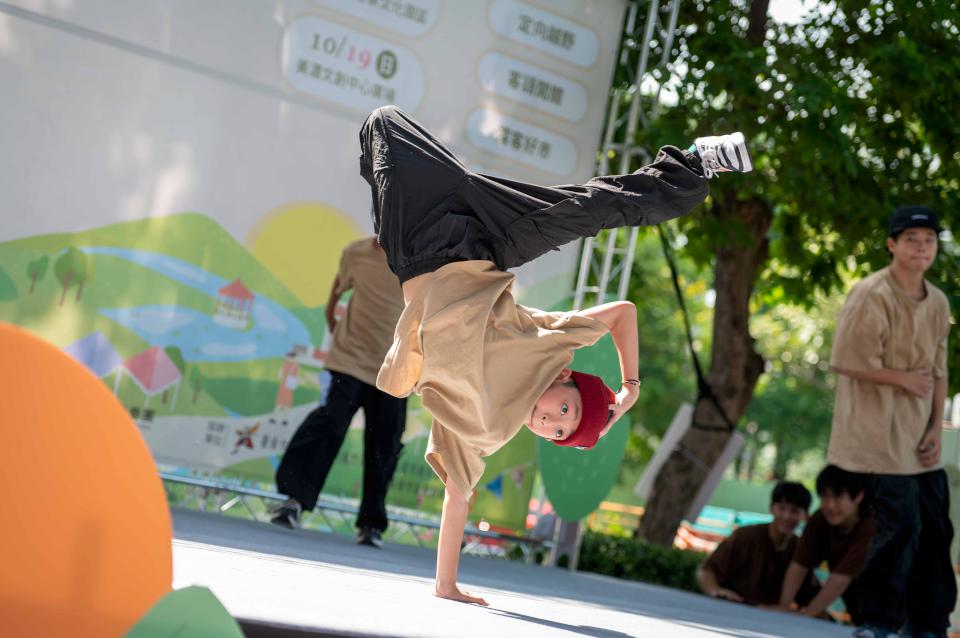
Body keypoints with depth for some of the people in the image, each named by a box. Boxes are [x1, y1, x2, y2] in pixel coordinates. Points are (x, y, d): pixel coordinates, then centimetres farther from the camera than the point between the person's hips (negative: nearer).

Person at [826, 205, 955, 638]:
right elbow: (847, 361, -16)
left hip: (920, 439, 7)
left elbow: (938, 370, 13)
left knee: (935, 527, 9)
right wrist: (904, 378, -9)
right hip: (880, 436, -7)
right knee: (901, 524, -11)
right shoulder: (871, 295, -12)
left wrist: (936, 428, 3)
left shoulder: (938, 303, 10)